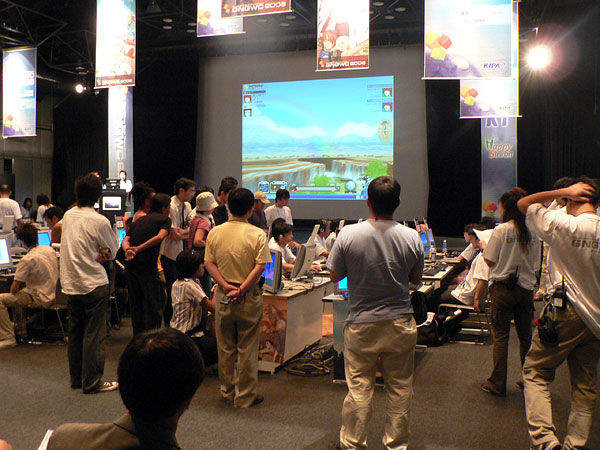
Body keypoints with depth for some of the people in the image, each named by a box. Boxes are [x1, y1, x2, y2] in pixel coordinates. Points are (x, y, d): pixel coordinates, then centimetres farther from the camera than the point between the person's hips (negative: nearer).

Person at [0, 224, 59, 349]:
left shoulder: (27, 260, -21)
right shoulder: (50, 250, 2)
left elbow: (13, 289, -18)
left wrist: (19, 285, 5)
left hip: (41, 299, -9)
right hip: (53, 295, 9)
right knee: (15, 297, 28)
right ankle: (21, 330, 35)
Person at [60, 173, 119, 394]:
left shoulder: (68, 216, 4)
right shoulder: (100, 221, -15)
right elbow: (113, 250, -3)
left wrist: (94, 255, 2)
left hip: (70, 283, 7)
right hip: (93, 284, -7)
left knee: (75, 331, 15)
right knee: (94, 333, 0)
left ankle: (76, 378, 25)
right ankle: (92, 381, 4)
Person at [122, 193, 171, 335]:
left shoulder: (138, 220, 21)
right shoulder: (165, 219, 3)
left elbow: (125, 240, 7)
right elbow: (160, 237, -16)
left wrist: (128, 250, -12)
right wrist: (138, 249, -15)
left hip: (130, 264, 6)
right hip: (147, 264, -6)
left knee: (135, 303, 15)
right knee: (152, 304, 2)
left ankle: (138, 336, 23)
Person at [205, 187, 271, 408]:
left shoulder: (215, 232, 2)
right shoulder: (257, 234, -9)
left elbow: (209, 263, -2)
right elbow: (260, 266, -16)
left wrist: (225, 285, -8)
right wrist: (242, 289, -13)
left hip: (223, 296, 3)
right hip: (249, 298, -3)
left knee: (225, 347, 15)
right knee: (247, 348, 7)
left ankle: (228, 391, 27)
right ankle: (245, 396, 15)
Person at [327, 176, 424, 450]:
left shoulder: (348, 234, -12)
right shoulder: (412, 237, -8)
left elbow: (334, 276, -2)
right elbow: (416, 279, 5)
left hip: (362, 324, -1)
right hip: (400, 324, 1)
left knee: (359, 388, 9)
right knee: (399, 388, 14)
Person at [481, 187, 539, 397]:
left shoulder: (501, 230, -13)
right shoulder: (532, 231, 1)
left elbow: (490, 260, -9)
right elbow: (534, 260, 10)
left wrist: (485, 246, 8)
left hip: (503, 287, -4)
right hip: (526, 288, 5)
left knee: (501, 336, 2)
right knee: (526, 335, 14)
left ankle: (497, 384, 7)